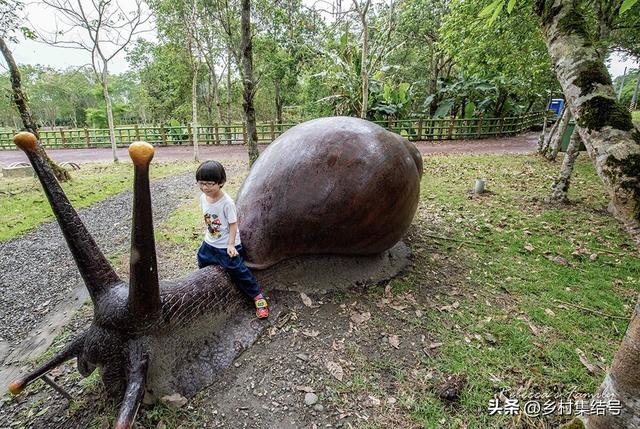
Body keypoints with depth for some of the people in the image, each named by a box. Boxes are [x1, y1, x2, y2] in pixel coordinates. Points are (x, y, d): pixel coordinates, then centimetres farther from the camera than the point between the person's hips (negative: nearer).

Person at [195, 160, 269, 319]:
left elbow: (233, 224, -20)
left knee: (238, 270, -5)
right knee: (202, 261, 23)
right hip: (210, 242, 7)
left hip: (227, 246, -7)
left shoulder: (227, 202, -26)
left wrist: (231, 245, -22)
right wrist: (209, 233, 16)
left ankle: (257, 295, 9)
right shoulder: (203, 197, -5)